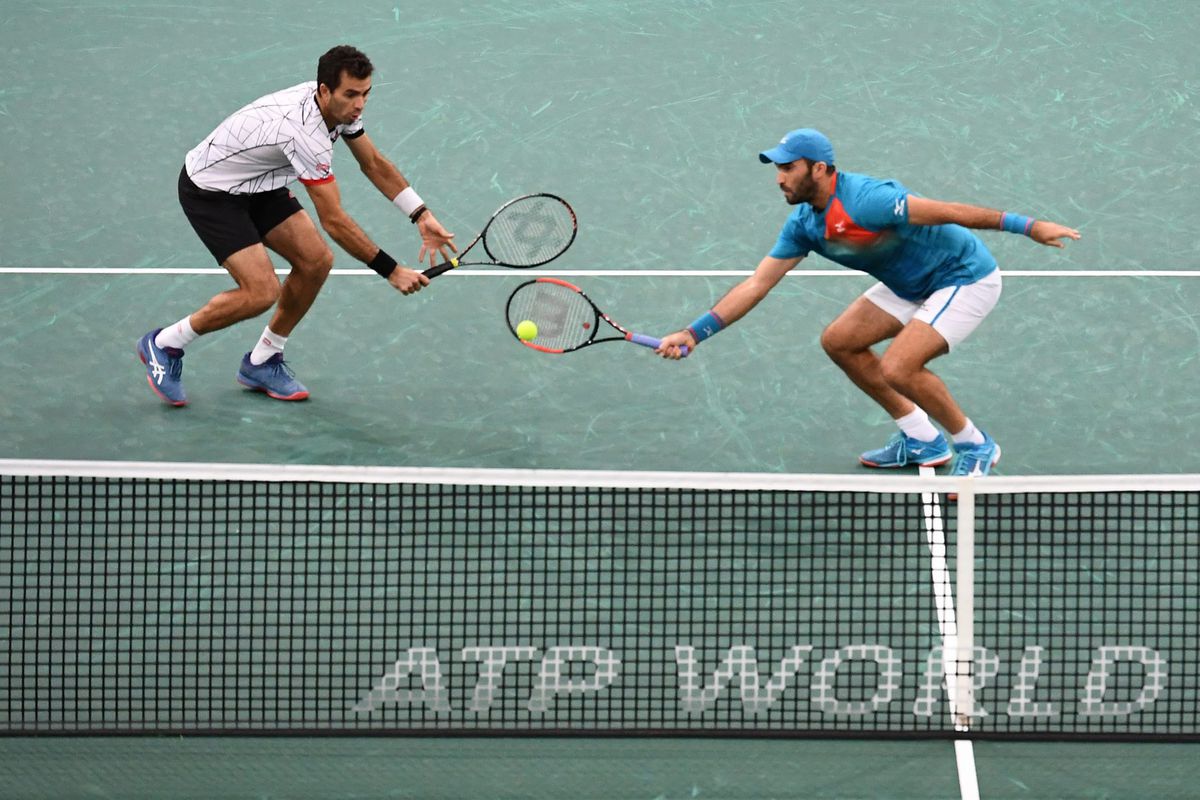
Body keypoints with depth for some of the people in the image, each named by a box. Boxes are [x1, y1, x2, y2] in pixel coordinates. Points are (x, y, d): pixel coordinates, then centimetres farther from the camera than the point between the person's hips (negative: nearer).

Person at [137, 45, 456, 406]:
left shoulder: (341, 104, -11)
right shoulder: (306, 132, -37)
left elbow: (374, 164, 5)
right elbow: (334, 220, -33)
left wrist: (423, 216, -6)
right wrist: (392, 271, -30)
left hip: (257, 184, 9)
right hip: (209, 190, -9)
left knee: (315, 260, -2)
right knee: (261, 292, -18)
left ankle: (261, 362, 15)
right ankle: (163, 345, 2)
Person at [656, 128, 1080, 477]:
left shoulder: (864, 201, -31)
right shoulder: (803, 224, -3)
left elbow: (947, 212, -32)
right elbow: (757, 284, 1)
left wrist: (1028, 226, -34)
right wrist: (694, 333, -5)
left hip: (966, 278, -10)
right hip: (913, 286, 10)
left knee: (897, 368, -23)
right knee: (839, 341, 9)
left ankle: (975, 447, 1)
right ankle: (921, 439, 19)